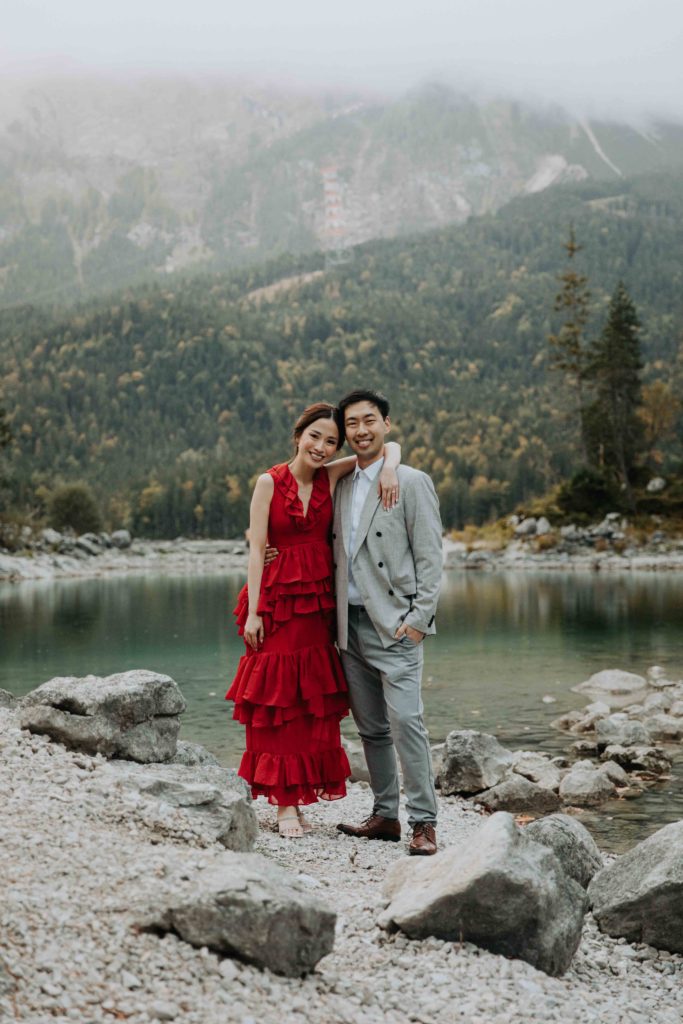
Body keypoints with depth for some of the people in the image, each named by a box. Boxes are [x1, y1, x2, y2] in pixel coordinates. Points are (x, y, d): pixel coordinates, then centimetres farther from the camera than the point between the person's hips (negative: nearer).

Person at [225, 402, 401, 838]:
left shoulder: (331, 476, 5)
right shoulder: (269, 482, -4)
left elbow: (390, 445, 9)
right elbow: (257, 549, -5)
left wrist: (389, 468, -13)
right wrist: (252, 611, -10)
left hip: (318, 601, 4)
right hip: (278, 598, -4)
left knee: (314, 705, 7)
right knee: (278, 701, 0)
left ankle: (302, 796, 16)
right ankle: (285, 804, 5)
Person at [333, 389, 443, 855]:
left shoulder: (413, 482, -3)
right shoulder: (342, 486, 15)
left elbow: (430, 557, -7)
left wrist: (418, 618, -13)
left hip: (394, 624, -6)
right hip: (351, 624, 6)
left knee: (405, 721, -12)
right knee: (371, 727, 11)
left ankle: (424, 823, -5)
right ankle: (385, 815, 21)